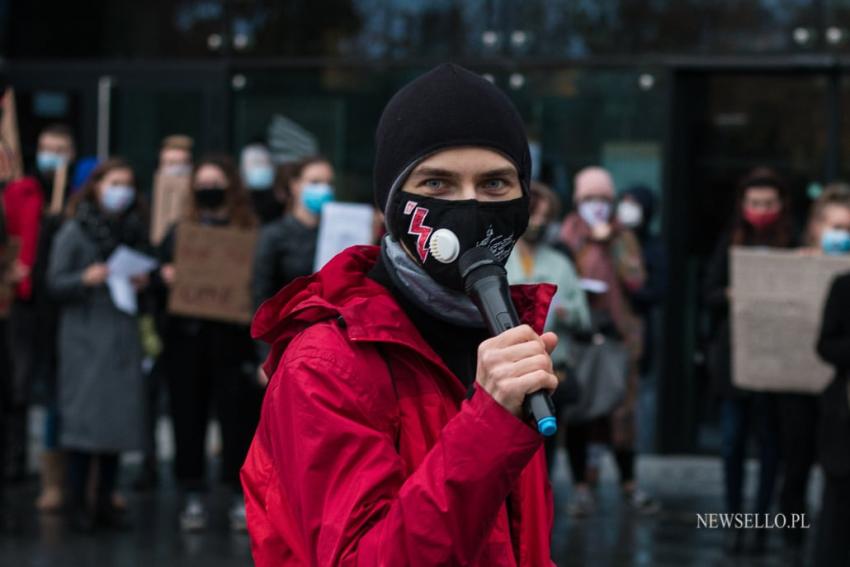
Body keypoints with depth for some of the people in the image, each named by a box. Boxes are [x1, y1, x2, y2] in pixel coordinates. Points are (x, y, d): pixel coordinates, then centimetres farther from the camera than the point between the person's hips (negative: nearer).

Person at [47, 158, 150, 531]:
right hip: (85, 335, -4)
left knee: (119, 415, 3)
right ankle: (77, 504, -1)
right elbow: (54, 283, -5)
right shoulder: (74, 231, -3)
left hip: (123, 334, 4)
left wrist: (143, 282, -2)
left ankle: (105, 501, 11)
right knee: (84, 417, -8)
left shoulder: (135, 231, 11)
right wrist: (85, 278, -22)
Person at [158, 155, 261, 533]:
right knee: (188, 416, 4)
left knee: (237, 416, -2)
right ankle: (193, 498, 11)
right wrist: (167, 277, -12)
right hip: (186, 339, 2)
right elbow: (162, 271, 9)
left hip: (232, 341, -2)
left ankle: (241, 497, 6)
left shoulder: (250, 234, 4)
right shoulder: (179, 231, 11)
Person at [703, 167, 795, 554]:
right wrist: (730, 295, -17)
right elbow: (710, 293, 3)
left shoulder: (791, 246, 1)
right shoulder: (730, 242, 6)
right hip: (733, 353, 1)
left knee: (768, 439, 2)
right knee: (733, 439, 1)